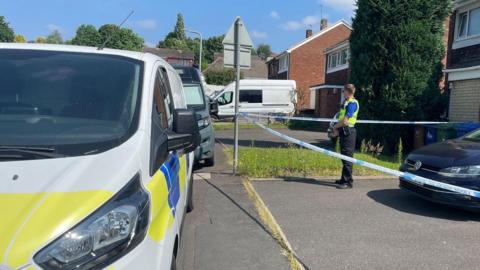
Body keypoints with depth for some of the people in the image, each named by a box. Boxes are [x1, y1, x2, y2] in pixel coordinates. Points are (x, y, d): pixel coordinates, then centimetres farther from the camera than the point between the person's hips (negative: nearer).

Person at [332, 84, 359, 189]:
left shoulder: (352, 103, -16)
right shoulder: (346, 102, 14)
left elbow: (345, 121, -21)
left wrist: (335, 127, -6)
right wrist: (337, 129, 9)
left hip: (348, 132, -10)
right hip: (344, 132, 10)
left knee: (347, 157, -6)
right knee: (344, 157, 15)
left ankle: (348, 182, 0)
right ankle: (344, 179, 25)